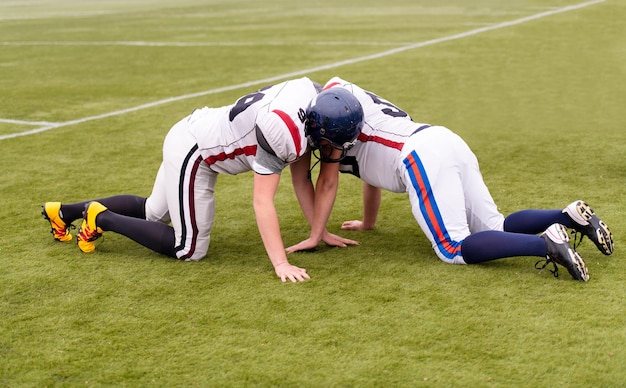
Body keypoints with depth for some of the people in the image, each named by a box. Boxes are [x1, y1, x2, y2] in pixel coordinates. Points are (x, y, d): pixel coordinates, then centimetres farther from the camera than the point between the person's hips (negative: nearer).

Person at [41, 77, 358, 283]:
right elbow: (263, 202, -31)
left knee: (152, 212, 27)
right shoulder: (284, 129, -33)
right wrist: (281, 264, -33)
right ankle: (101, 218, 4)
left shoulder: (310, 102, -5)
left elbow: (302, 180, 4)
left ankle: (65, 212, 35)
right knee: (189, 249, -3)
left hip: (192, 133, 10)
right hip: (192, 154, -10)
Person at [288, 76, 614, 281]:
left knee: (454, 249, -11)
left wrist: (314, 238, 12)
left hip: (420, 155, -9)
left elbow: (328, 182, 7)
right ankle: (570, 217, -2)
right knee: (494, 229, 14)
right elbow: (372, 175, 42)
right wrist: (367, 223, 54)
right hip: (446, 141, 9)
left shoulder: (333, 95, 8)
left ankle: (545, 243, -27)